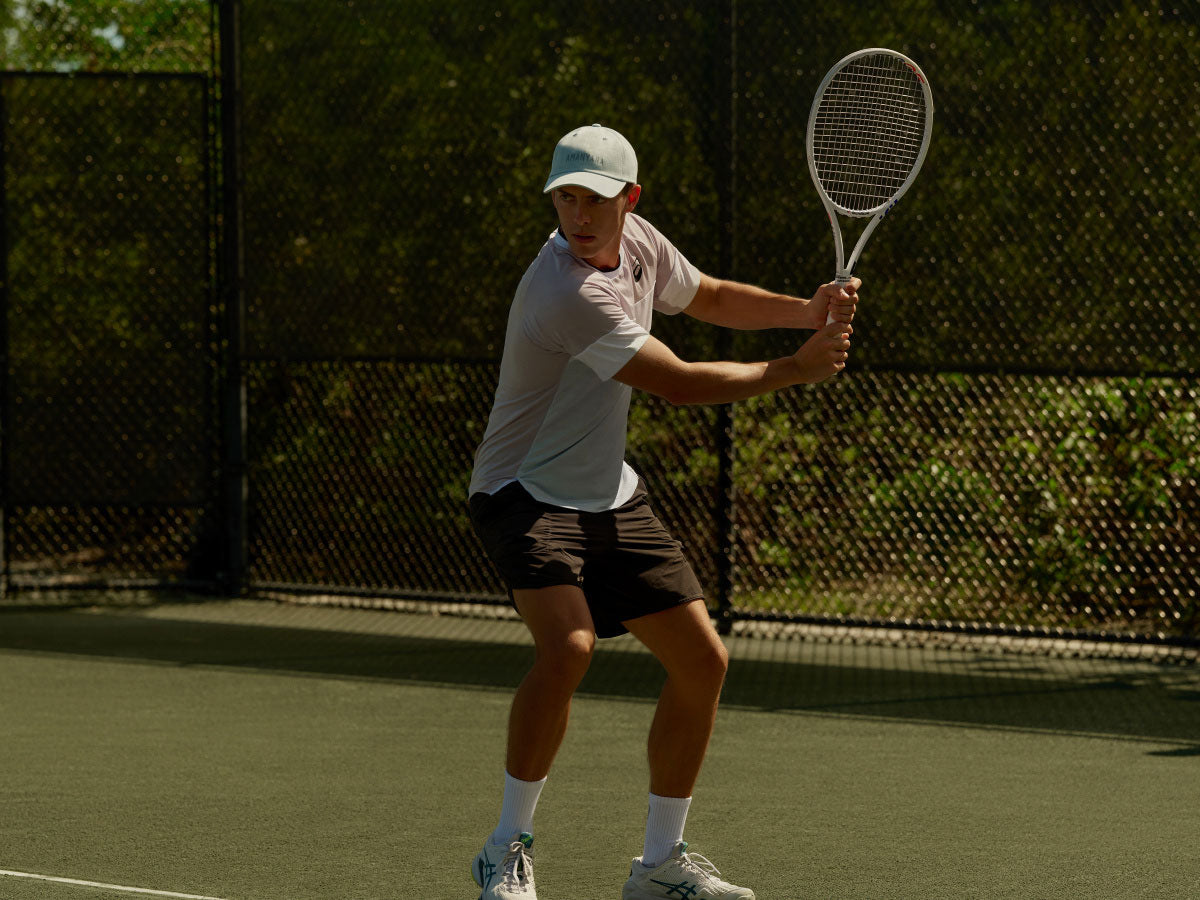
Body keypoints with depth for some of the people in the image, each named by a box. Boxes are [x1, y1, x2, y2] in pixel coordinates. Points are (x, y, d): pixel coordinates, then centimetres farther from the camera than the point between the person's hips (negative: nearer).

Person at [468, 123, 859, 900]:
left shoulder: (638, 241, 0)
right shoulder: (569, 294, -27)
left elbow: (709, 297, 20)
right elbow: (679, 383, -22)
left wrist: (806, 310, 3)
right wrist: (796, 369, -13)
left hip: (610, 496, 9)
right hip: (527, 494, -9)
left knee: (703, 661, 5)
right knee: (570, 644, -32)